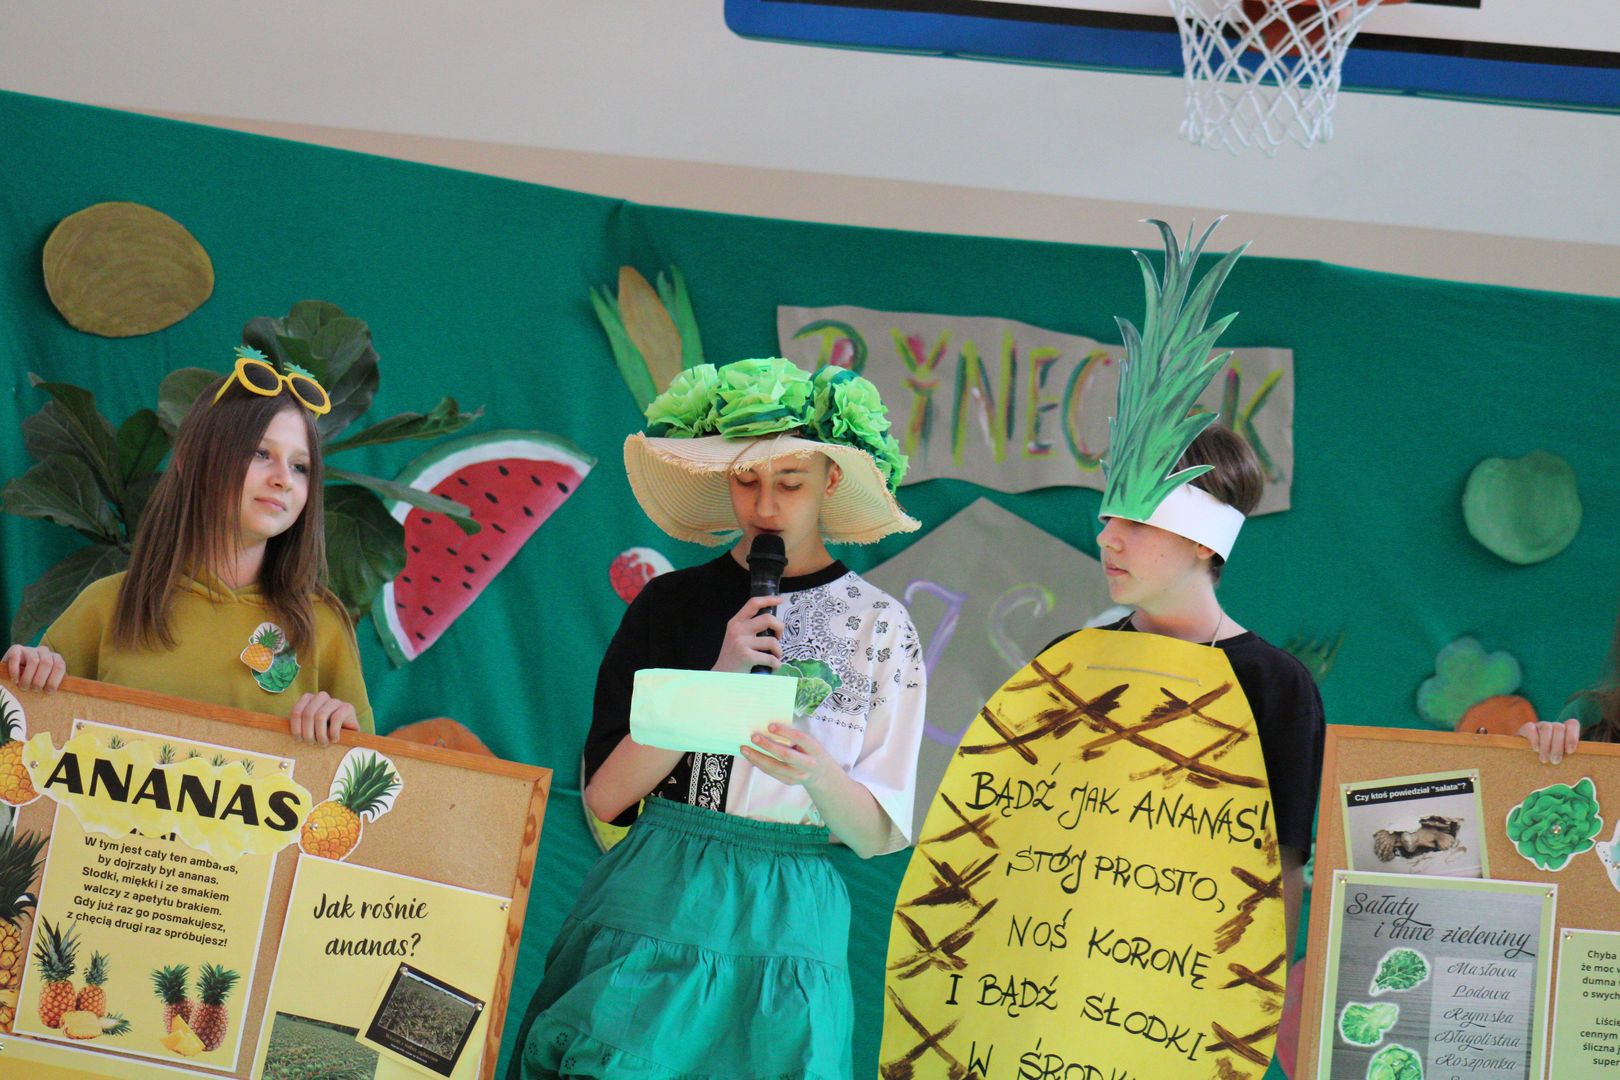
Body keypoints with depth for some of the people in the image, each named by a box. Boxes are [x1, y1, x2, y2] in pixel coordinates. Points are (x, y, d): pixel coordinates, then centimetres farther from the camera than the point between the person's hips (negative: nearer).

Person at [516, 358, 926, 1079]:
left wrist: (816, 773, -21)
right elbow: (605, 795, -4)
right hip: (655, 907, 0)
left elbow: (876, 835, 0)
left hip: (786, 928, 0)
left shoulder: (881, 628, 3)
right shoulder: (672, 602, 3)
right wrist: (716, 681, -13)